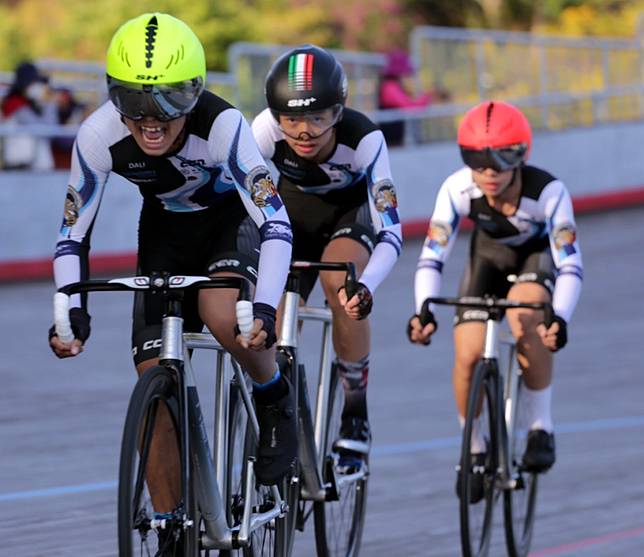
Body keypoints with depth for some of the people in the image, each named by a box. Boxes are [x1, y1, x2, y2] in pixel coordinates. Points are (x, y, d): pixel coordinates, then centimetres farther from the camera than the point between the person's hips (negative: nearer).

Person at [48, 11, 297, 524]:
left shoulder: (222, 125, -35)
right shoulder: (100, 136, -26)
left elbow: (276, 224, -37)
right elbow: (73, 236, -15)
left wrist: (265, 309, -49)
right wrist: (72, 313, -29)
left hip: (232, 218, -3)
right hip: (165, 229, 3)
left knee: (221, 313, -35)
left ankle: (276, 401, -5)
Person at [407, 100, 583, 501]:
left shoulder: (549, 192, -36)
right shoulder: (458, 190, -31)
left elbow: (571, 265, -37)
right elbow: (432, 258, -30)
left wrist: (560, 318, -54)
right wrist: (424, 311, -47)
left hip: (539, 255, -2)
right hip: (490, 254, 3)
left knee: (524, 316, -35)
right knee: (468, 355, -16)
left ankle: (541, 428, -18)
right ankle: (474, 449, 10)